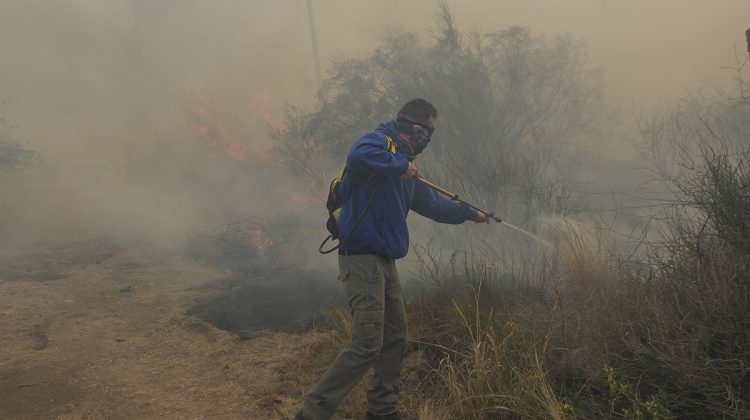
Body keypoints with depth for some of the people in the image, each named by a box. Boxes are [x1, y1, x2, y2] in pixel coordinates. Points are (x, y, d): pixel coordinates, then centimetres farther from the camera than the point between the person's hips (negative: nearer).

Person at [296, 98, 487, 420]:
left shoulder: (403, 165, 19)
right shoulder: (381, 140, -8)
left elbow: (432, 204, 33)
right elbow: (358, 155, -34)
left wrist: (470, 213, 40)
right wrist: (401, 166, -20)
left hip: (384, 262, 10)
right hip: (362, 259, -10)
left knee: (395, 338, 16)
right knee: (366, 345, -14)